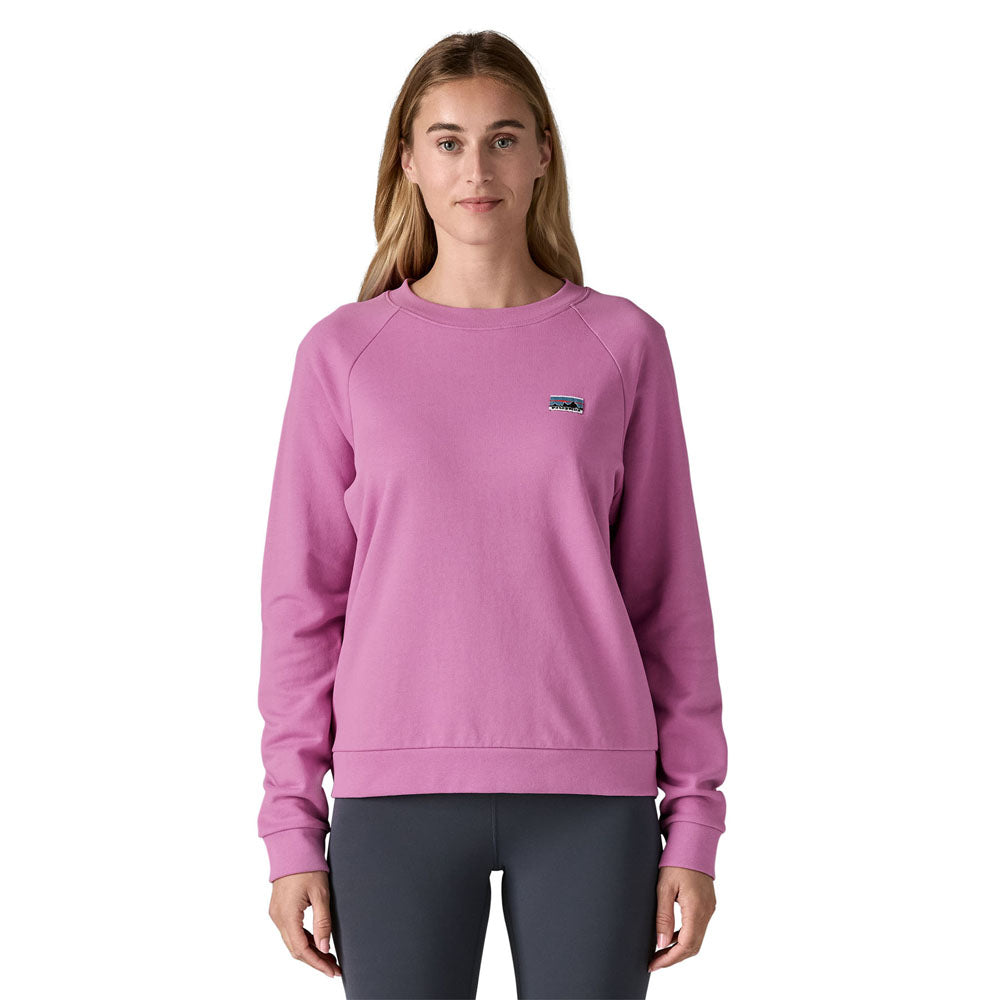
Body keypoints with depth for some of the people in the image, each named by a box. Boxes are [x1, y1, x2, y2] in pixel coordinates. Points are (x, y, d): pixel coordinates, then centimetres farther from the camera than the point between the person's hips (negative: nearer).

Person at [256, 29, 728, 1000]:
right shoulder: (343, 352, 4)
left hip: (589, 794, 0)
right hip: (397, 791, 0)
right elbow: (302, 601, 6)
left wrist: (693, 823, 3)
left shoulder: (622, 344, 5)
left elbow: (670, 592, 7)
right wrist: (293, 829, 2)